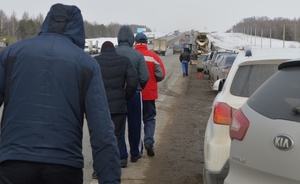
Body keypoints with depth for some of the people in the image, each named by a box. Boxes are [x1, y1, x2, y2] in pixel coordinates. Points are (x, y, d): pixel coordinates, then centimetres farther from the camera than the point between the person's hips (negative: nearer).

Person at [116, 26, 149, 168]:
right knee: (134, 125, 14)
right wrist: (138, 87, 8)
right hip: (134, 94, 0)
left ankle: (122, 156, -1)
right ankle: (135, 153, 27)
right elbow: (145, 77, -11)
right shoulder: (137, 55, -9)